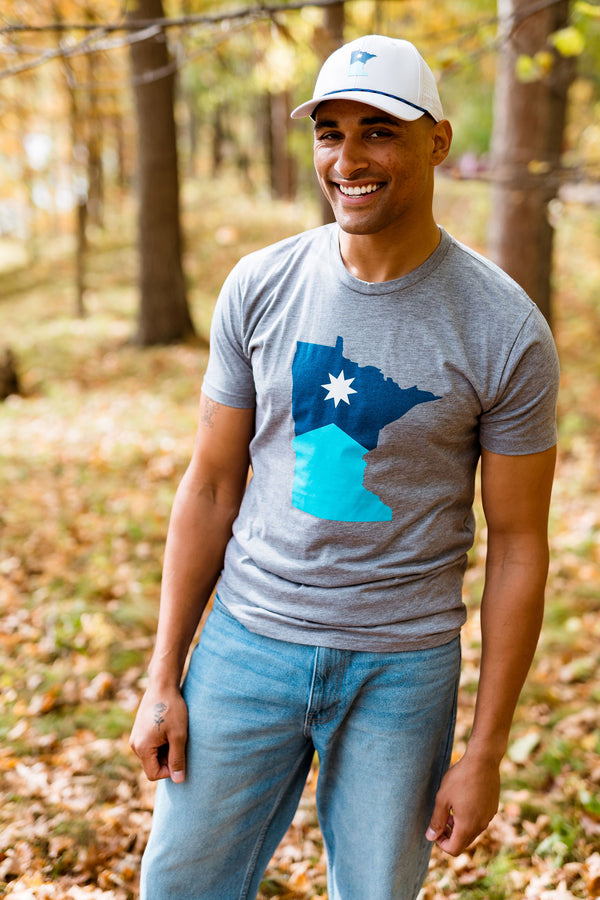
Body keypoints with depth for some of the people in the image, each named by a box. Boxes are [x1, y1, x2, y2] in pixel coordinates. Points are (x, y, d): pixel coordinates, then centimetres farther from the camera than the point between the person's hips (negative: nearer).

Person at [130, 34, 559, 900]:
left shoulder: (504, 330, -11)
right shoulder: (259, 287, -3)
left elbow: (518, 543, -6)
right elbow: (211, 486, 3)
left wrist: (486, 753, -5)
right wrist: (163, 677, 3)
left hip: (403, 665, -2)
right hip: (248, 636, 2)